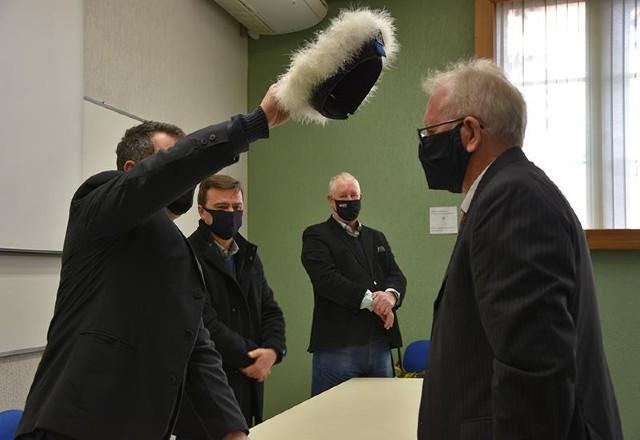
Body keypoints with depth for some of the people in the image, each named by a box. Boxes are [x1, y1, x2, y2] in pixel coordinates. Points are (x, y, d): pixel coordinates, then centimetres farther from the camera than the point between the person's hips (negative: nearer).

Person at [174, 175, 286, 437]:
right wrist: (248, 358, -11)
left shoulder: (249, 256, 15)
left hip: (249, 384, 7)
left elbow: (270, 311, 12)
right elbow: (204, 322, -17)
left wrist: (272, 350, -7)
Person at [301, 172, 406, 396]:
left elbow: (396, 275, 10)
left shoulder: (376, 237, 21)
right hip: (337, 346, -5)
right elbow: (327, 278, -12)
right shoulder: (315, 235, 3)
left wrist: (391, 294, -14)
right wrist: (370, 300, -19)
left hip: (380, 346, 6)